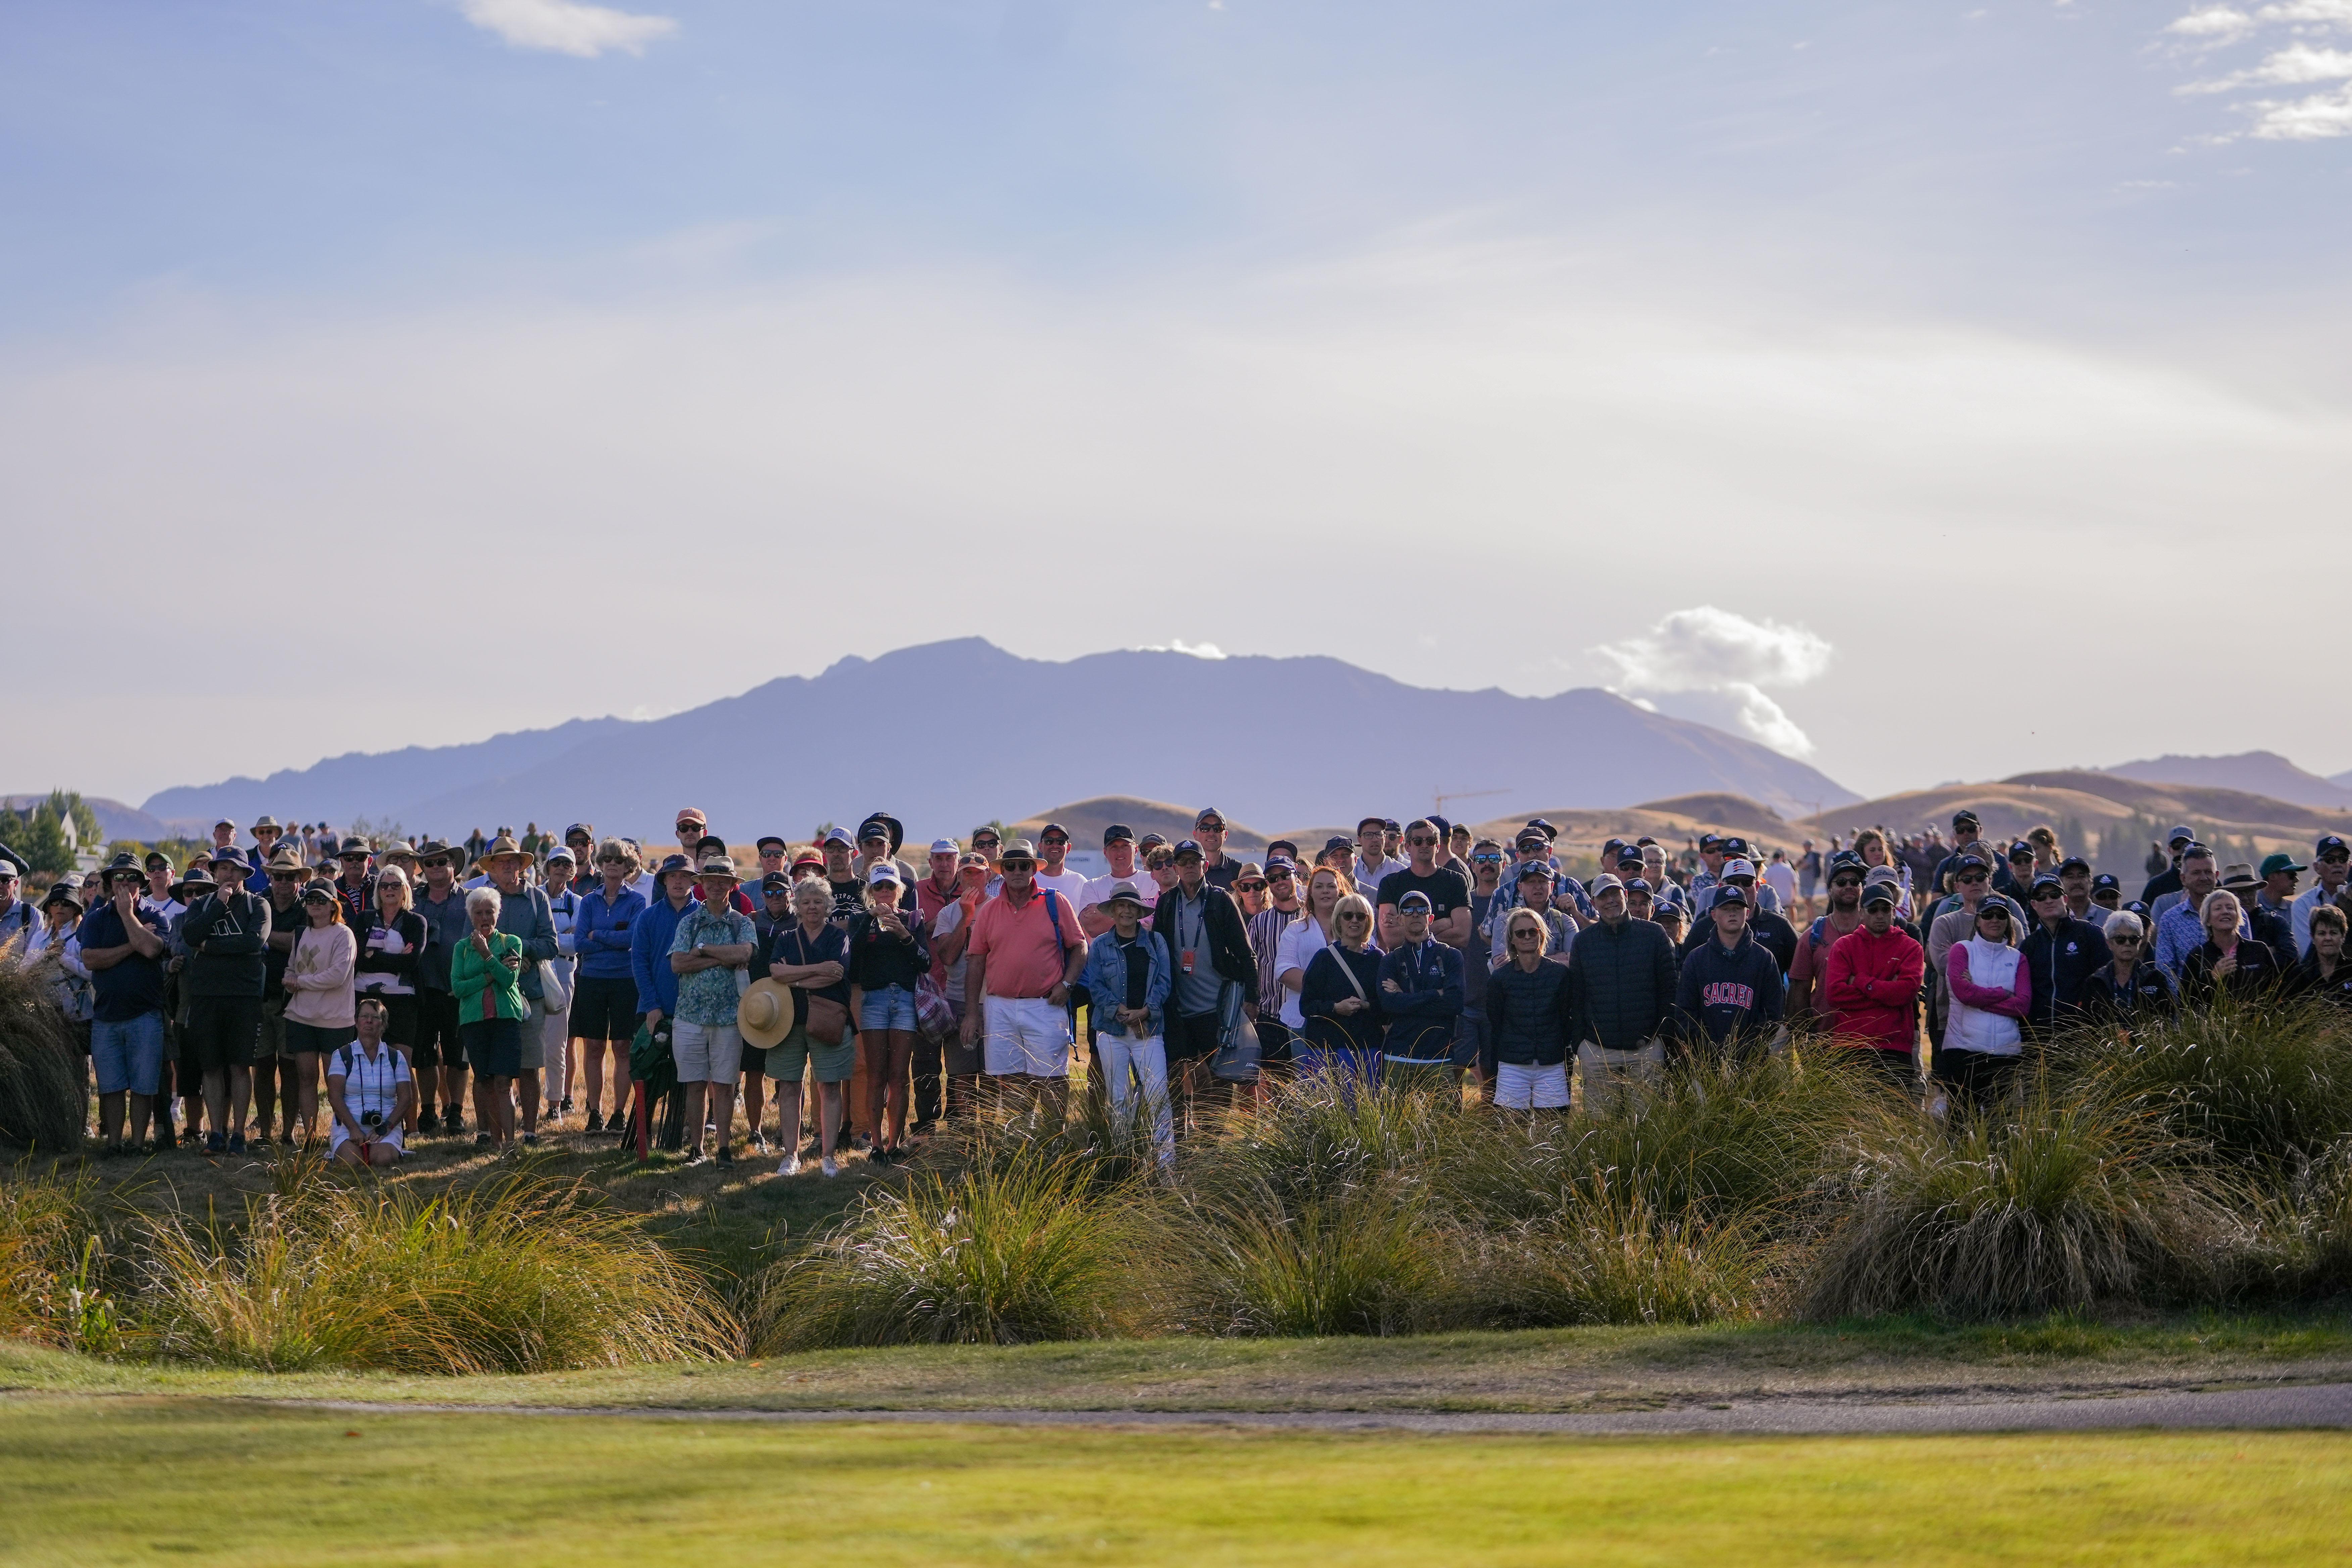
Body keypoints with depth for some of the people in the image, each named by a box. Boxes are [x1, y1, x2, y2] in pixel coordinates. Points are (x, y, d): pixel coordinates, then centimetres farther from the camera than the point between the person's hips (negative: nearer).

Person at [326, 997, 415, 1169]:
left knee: (382, 1159, -33)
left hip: (387, 1126, 0)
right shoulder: (342, 1055, 6)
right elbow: (335, 1096, -3)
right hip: (348, 1126, 0)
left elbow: (406, 1099, 5)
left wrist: (385, 1129, -10)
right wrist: (354, 1129, -16)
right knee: (352, 1162, -30)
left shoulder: (396, 1057, 10)